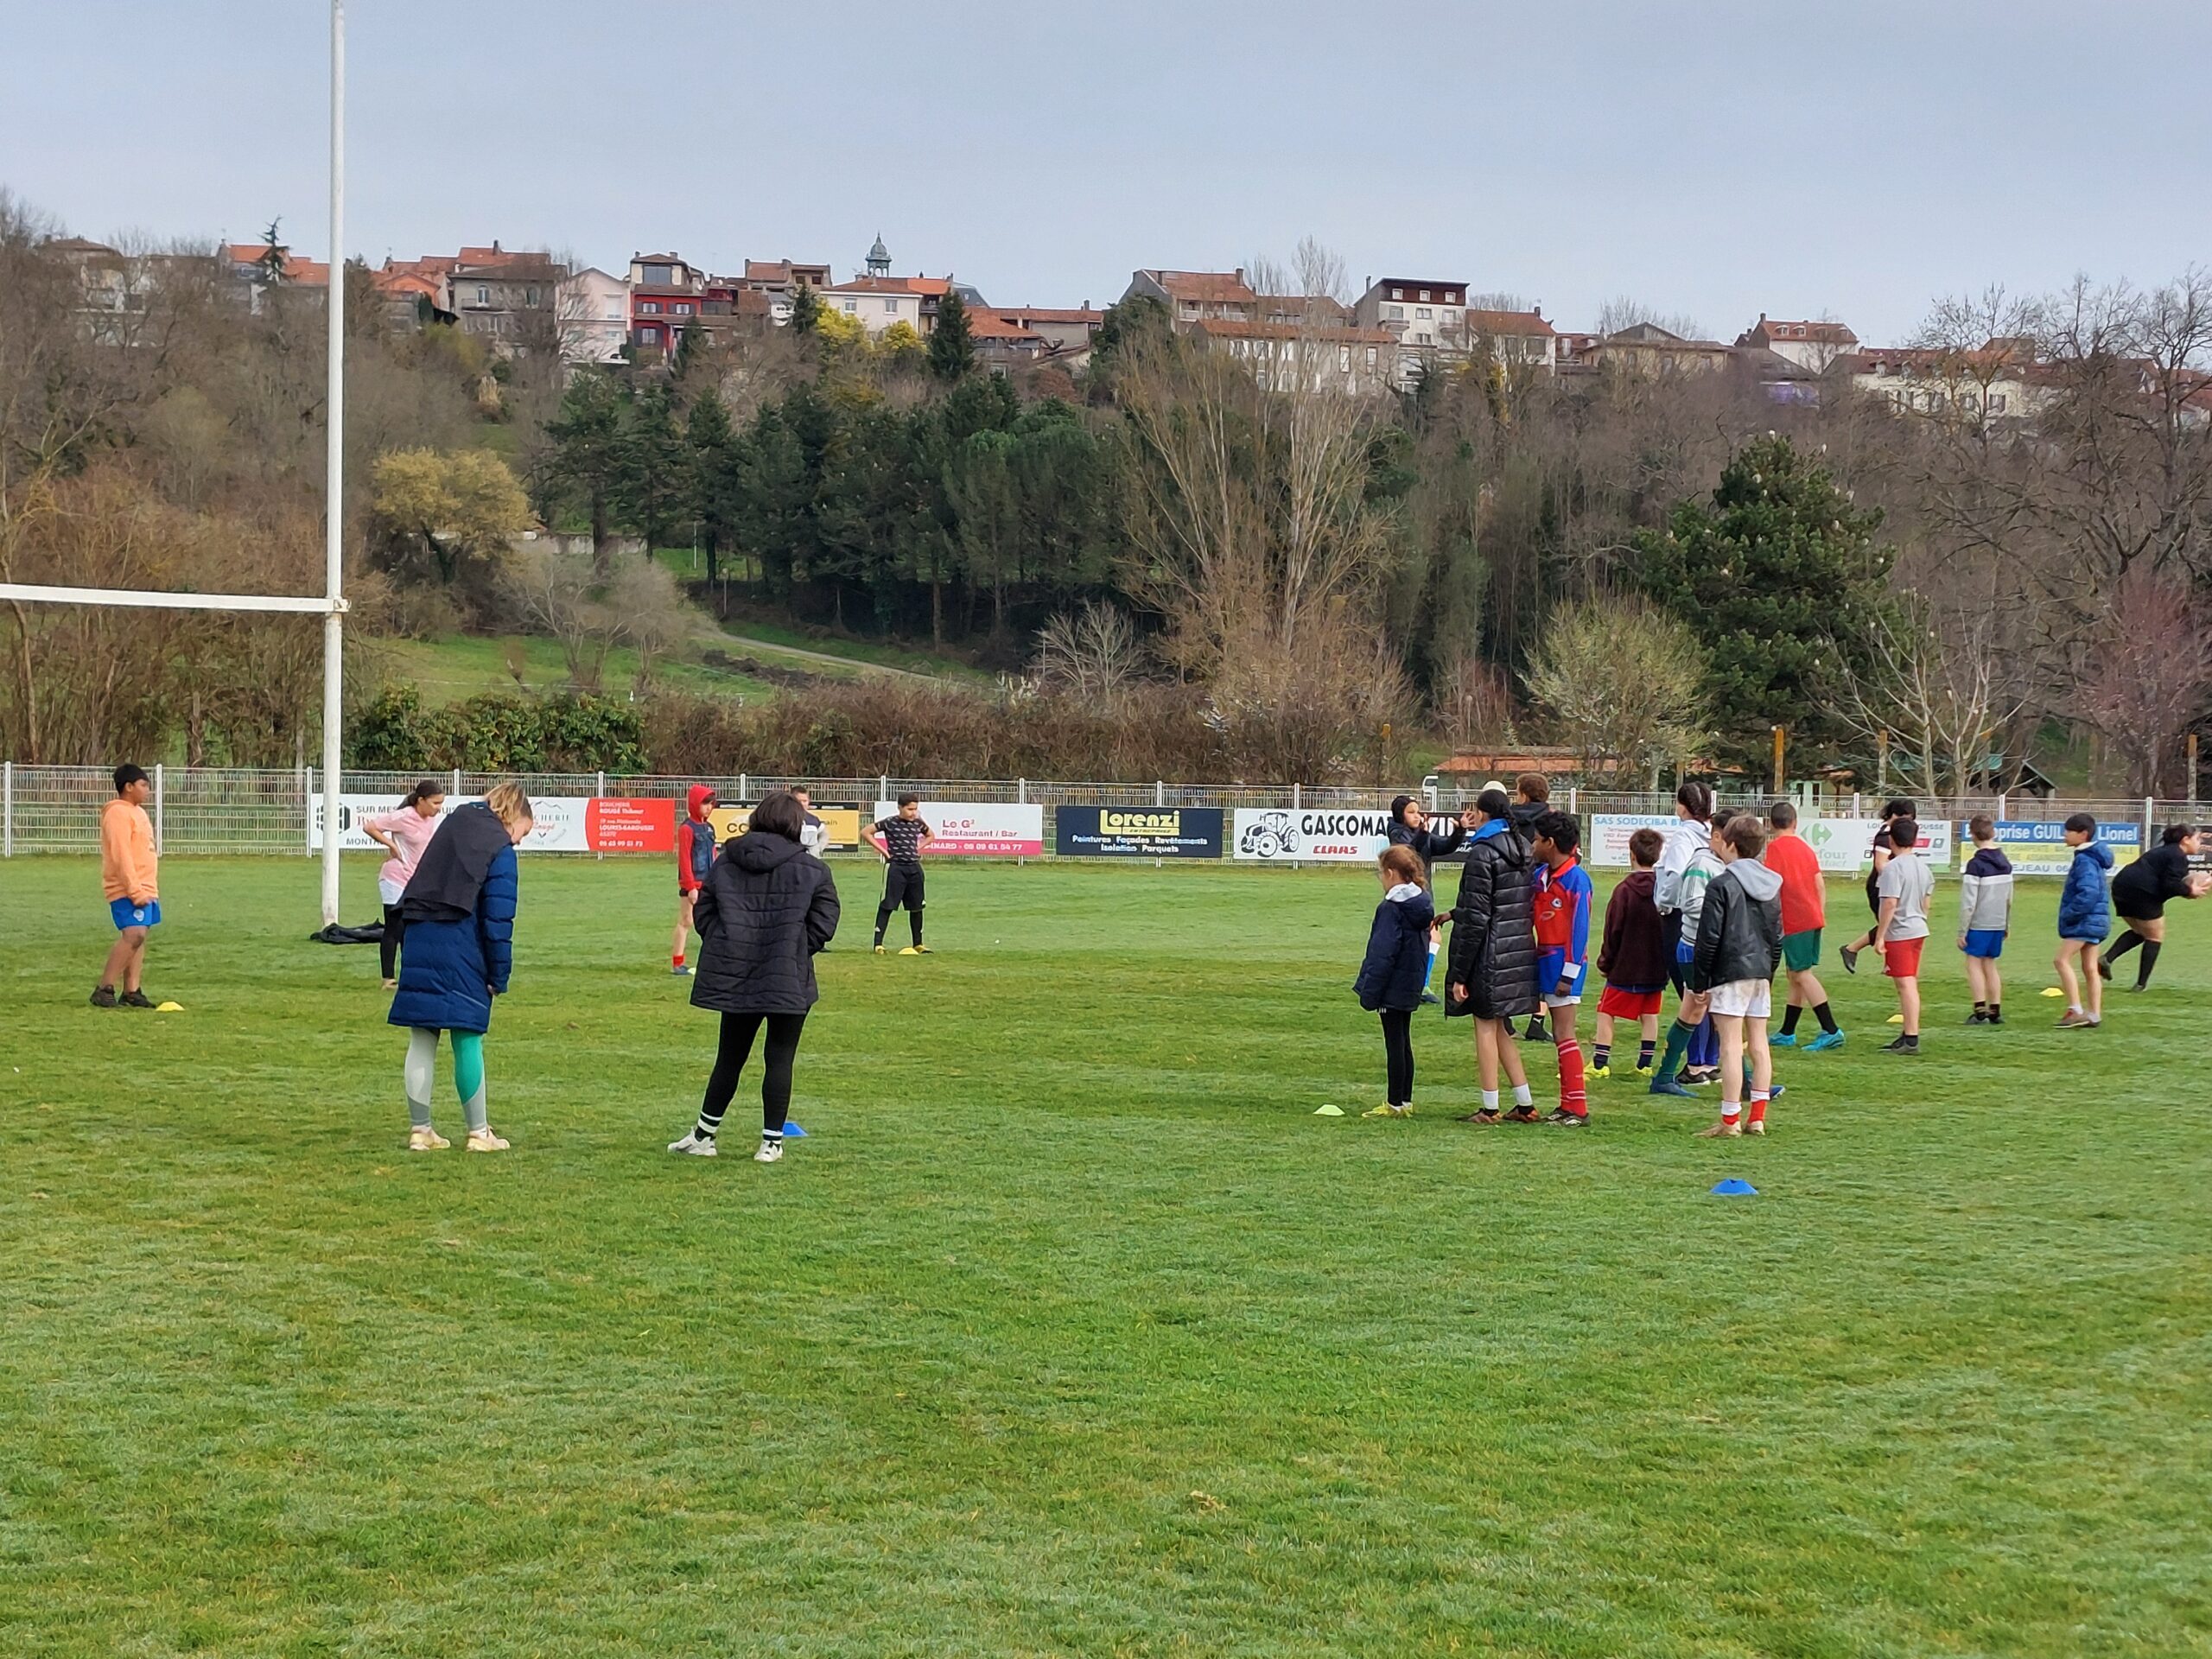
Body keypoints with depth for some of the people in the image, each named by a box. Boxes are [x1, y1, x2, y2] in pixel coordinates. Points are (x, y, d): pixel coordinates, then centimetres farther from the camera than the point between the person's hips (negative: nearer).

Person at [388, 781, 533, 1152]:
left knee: (421, 1041, 9)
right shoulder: (500, 850, -6)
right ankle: (479, 1132, 8)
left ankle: (420, 1129, 13)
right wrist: (500, 977, -5)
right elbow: (498, 919, -10)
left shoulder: (455, 821, 15)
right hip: (459, 949, -6)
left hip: (418, 941, 6)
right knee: (468, 1040, 1)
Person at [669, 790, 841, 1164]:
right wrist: (795, 953, 7)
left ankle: (704, 1135, 21)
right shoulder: (812, 870, -5)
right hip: (790, 981, -3)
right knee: (780, 1059, 5)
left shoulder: (725, 862, 5)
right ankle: (771, 1142, 6)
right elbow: (823, 924, -6)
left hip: (735, 977, 3)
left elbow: (704, 913, 6)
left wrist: (723, 948, 13)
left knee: (729, 1057, 15)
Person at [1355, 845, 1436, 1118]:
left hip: (1392, 988, -8)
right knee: (1403, 1043, 15)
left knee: (1394, 1044, -3)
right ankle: (1405, 1101, 19)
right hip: (1410, 988, 8)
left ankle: (1394, 1103, 2)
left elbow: (1383, 954, -20)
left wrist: (1369, 992, -16)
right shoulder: (1422, 905, 7)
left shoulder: (1391, 909, -19)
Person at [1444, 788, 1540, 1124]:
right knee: (1498, 1029, 16)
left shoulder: (1482, 854, -14)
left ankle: (1490, 1109, 5)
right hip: (1518, 951, 8)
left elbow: (1476, 918, -16)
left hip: (1489, 954, -8)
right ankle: (1525, 1105, 16)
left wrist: (1459, 973, -12)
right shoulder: (1523, 850, 9)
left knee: (1485, 1027, 1)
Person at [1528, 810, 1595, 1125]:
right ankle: (1567, 1104, 15)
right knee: (1560, 1035, 11)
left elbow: (1579, 929, -16)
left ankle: (1578, 1108, -6)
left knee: (1563, 1035, -8)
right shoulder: (1541, 876, 9)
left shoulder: (1576, 879, -15)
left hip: (1564, 961, -8)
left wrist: (1568, 973, -17)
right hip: (1546, 959, 8)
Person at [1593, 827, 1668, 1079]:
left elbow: (1613, 931, -9)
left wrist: (1604, 962, 3)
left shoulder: (1624, 890, -12)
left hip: (1625, 967, -5)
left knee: (1606, 1013, 3)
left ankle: (1600, 1064, -1)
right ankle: (1645, 1064, 12)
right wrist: (1667, 961, 17)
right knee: (1649, 1015, 13)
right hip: (1656, 967, 5)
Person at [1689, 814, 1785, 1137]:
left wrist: (1700, 981, -5)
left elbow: (1708, 938, -11)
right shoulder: (1772, 886, 11)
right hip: (1761, 972, 7)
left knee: (1731, 1045, -6)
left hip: (1730, 973, -7)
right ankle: (1757, 1117, 12)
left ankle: (1730, 1120, -5)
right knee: (1758, 1043, 10)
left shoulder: (1722, 886, -11)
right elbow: (1778, 937, 16)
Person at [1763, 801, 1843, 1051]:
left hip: (1794, 922, -8)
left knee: (1802, 974, -7)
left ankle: (1831, 1031, -14)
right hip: (1813, 918, 8)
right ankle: (1787, 1034, 19)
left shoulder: (1775, 847, -9)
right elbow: (1820, 885, 14)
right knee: (1795, 974, 14)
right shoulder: (1806, 847, 13)